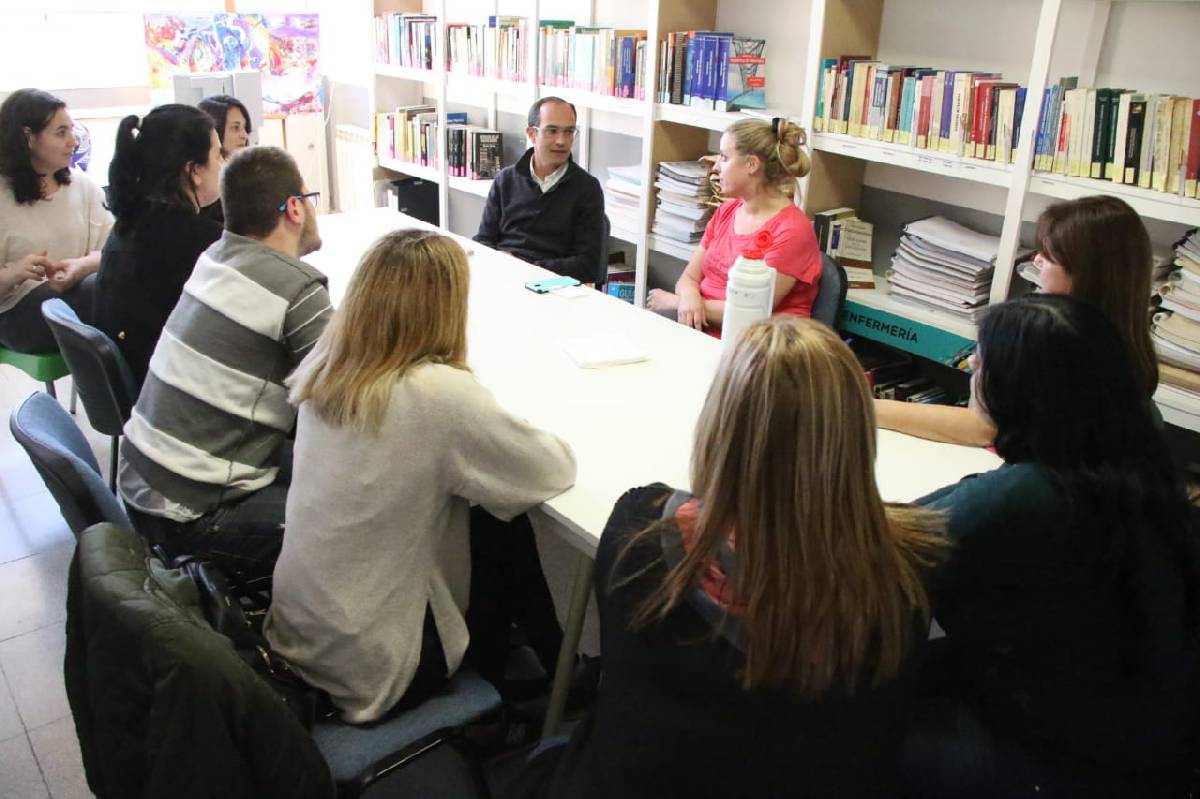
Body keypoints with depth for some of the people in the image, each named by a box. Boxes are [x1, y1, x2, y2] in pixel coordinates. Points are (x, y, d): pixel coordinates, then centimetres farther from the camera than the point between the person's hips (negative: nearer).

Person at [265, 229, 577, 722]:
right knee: (507, 532, 11)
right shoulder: (441, 395, -27)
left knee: (497, 518, 14)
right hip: (366, 669, -6)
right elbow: (557, 469, -14)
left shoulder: (324, 367, -7)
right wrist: (502, 432, 5)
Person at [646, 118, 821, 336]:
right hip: (702, 330, 7)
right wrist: (689, 297, -15)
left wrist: (676, 301, -10)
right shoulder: (726, 210, 12)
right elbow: (689, 277, 11)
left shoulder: (791, 231, -13)